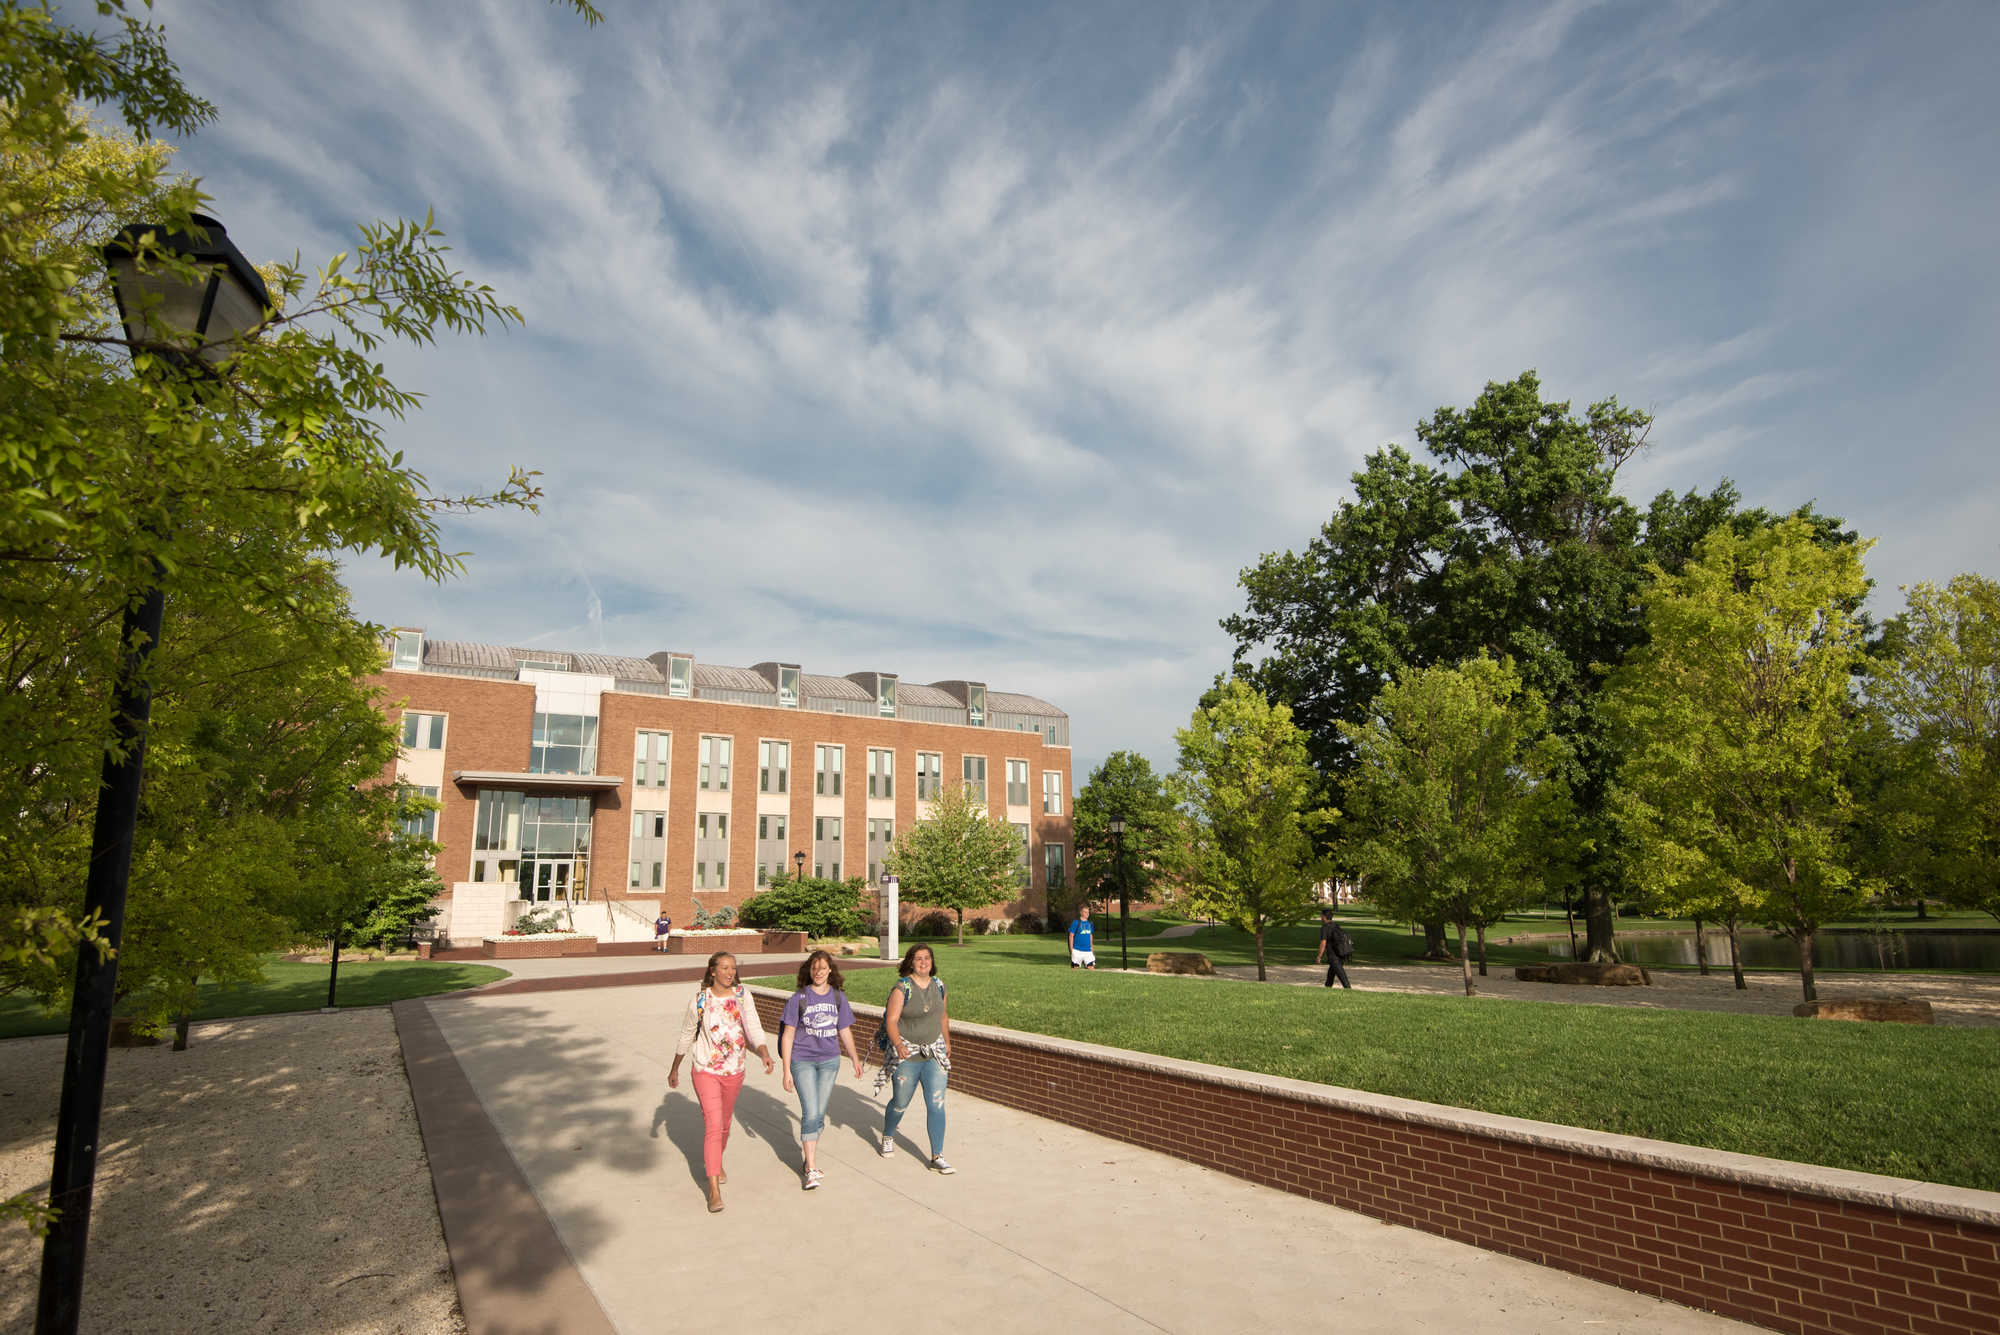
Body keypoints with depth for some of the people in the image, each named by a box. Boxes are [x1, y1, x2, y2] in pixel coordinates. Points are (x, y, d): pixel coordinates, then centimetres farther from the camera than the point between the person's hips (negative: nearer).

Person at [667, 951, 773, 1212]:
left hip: (734, 1072, 3)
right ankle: (714, 1190, -6)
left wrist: (765, 1053, -29)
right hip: (706, 1072, -3)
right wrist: (674, 1069, 12)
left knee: (724, 1123, 19)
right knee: (713, 1126, -11)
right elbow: (686, 1036, 4)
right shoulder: (699, 1001, -10)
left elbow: (753, 1027, -13)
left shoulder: (741, 995, -5)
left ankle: (715, 1162, 47)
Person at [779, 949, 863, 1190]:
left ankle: (809, 1160, 26)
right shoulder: (799, 998, -7)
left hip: (829, 1061, 3)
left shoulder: (838, 997, 2)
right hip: (802, 1060, -3)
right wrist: (787, 1070, -6)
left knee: (819, 1114, 8)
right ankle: (810, 1169, -1)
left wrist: (855, 1059, 18)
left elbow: (845, 1032, 13)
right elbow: (788, 1035, -4)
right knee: (810, 1112, -10)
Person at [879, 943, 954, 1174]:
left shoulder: (938, 985, 4)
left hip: (934, 1053, 4)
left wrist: (947, 1042, 26)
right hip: (906, 1054, -3)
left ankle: (937, 1157, 4)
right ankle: (888, 1137, 40)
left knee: (937, 1104, -4)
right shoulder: (902, 988, -12)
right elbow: (891, 1021, -16)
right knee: (900, 1102, 10)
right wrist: (898, 1045, -30)